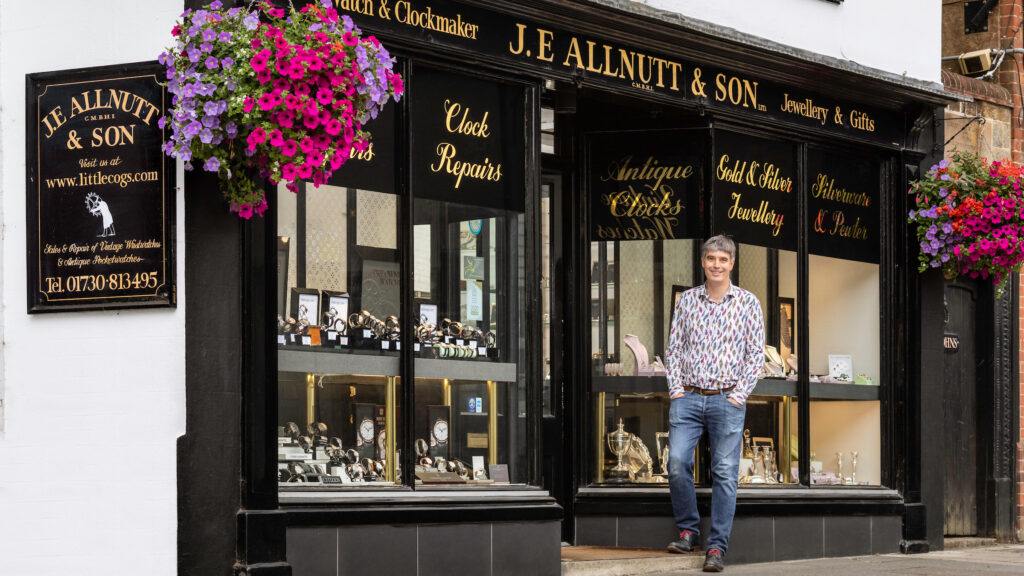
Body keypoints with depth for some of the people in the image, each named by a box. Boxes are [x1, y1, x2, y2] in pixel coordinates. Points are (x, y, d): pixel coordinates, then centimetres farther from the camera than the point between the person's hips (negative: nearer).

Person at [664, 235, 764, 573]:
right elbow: (674, 348, 12)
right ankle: (688, 530, 7)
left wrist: (740, 393, -6)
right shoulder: (687, 300, 10)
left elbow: (756, 353, 3)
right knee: (677, 462, -10)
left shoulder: (748, 303, 4)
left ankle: (717, 547, -1)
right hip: (688, 397, 2)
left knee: (725, 472, -4)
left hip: (727, 399, -2)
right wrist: (675, 387, 1)